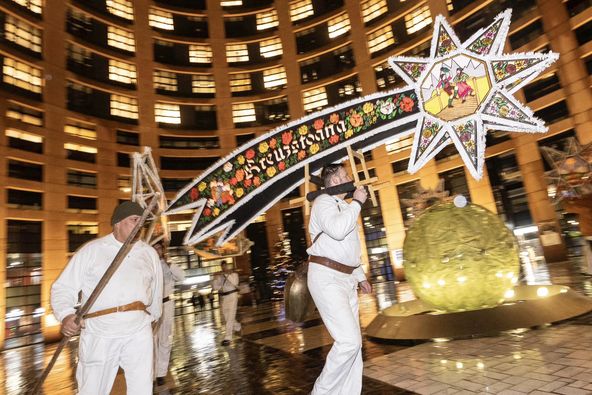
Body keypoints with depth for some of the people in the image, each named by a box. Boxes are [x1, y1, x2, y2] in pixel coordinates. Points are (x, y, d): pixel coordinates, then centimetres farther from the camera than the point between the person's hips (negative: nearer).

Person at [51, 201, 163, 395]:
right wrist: (66, 315, -18)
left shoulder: (149, 253, 8)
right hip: (99, 335, -2)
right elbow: (63, 288, -1)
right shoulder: (91, 250, 0)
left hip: (139, 333, 2)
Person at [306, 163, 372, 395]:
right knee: (349, 340, -13)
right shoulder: (324, 202, -7)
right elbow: (336, 230, -29)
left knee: (353, 341, 10)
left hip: (346, 279, 9)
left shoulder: (344, 207, 21)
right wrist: (357, 202, -16)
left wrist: (360, 276, 26)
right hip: (326, 277, -9)